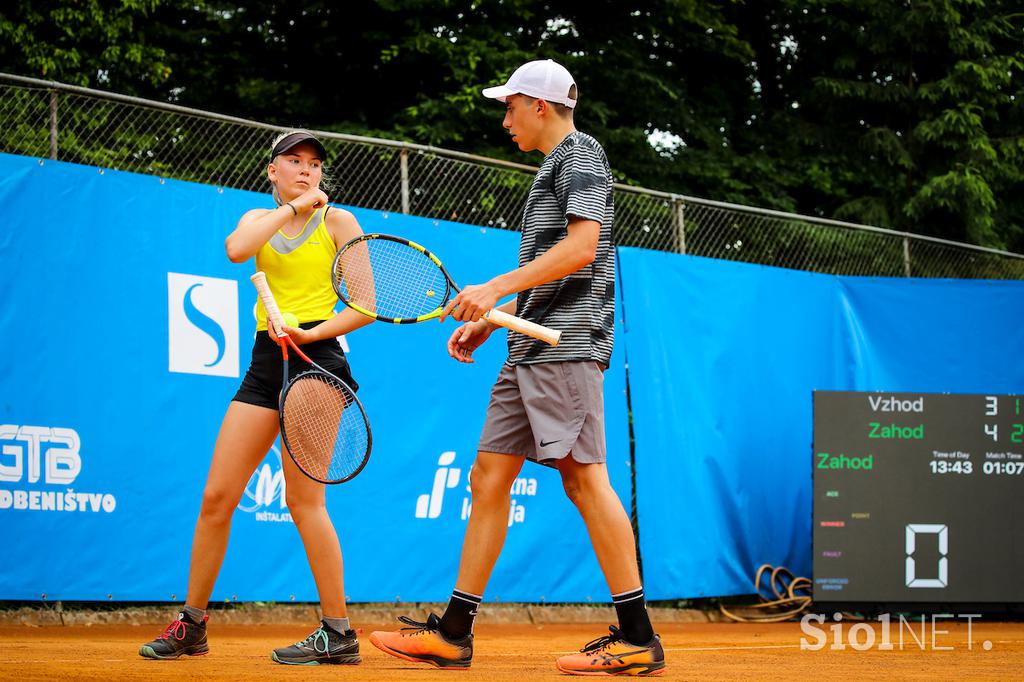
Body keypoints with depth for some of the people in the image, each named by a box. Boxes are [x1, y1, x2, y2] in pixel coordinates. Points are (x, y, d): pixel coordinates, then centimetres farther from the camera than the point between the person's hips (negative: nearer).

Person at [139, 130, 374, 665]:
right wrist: (293, 207, -6)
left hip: (315, 358, -5)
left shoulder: (337, 221, 4)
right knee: (216, 496, 1)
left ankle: (339, 632, -7)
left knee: (303, 499, -12)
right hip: (265, 362, 5)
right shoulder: (259, 219, 16)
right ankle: (192, 625, 12)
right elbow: (236, 249, -9)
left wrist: (314, 332, -14)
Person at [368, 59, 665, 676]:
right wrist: (488, 321, 20)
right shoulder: (553, 166, 25)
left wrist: (496, 288, -20)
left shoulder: (581, 153, -4)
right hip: (530, 349, 10)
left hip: (568, 346, -10)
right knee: (489, 475, 6)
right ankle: (454, 632, 7)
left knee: (583, 475, -12)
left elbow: (582, 246, -18)